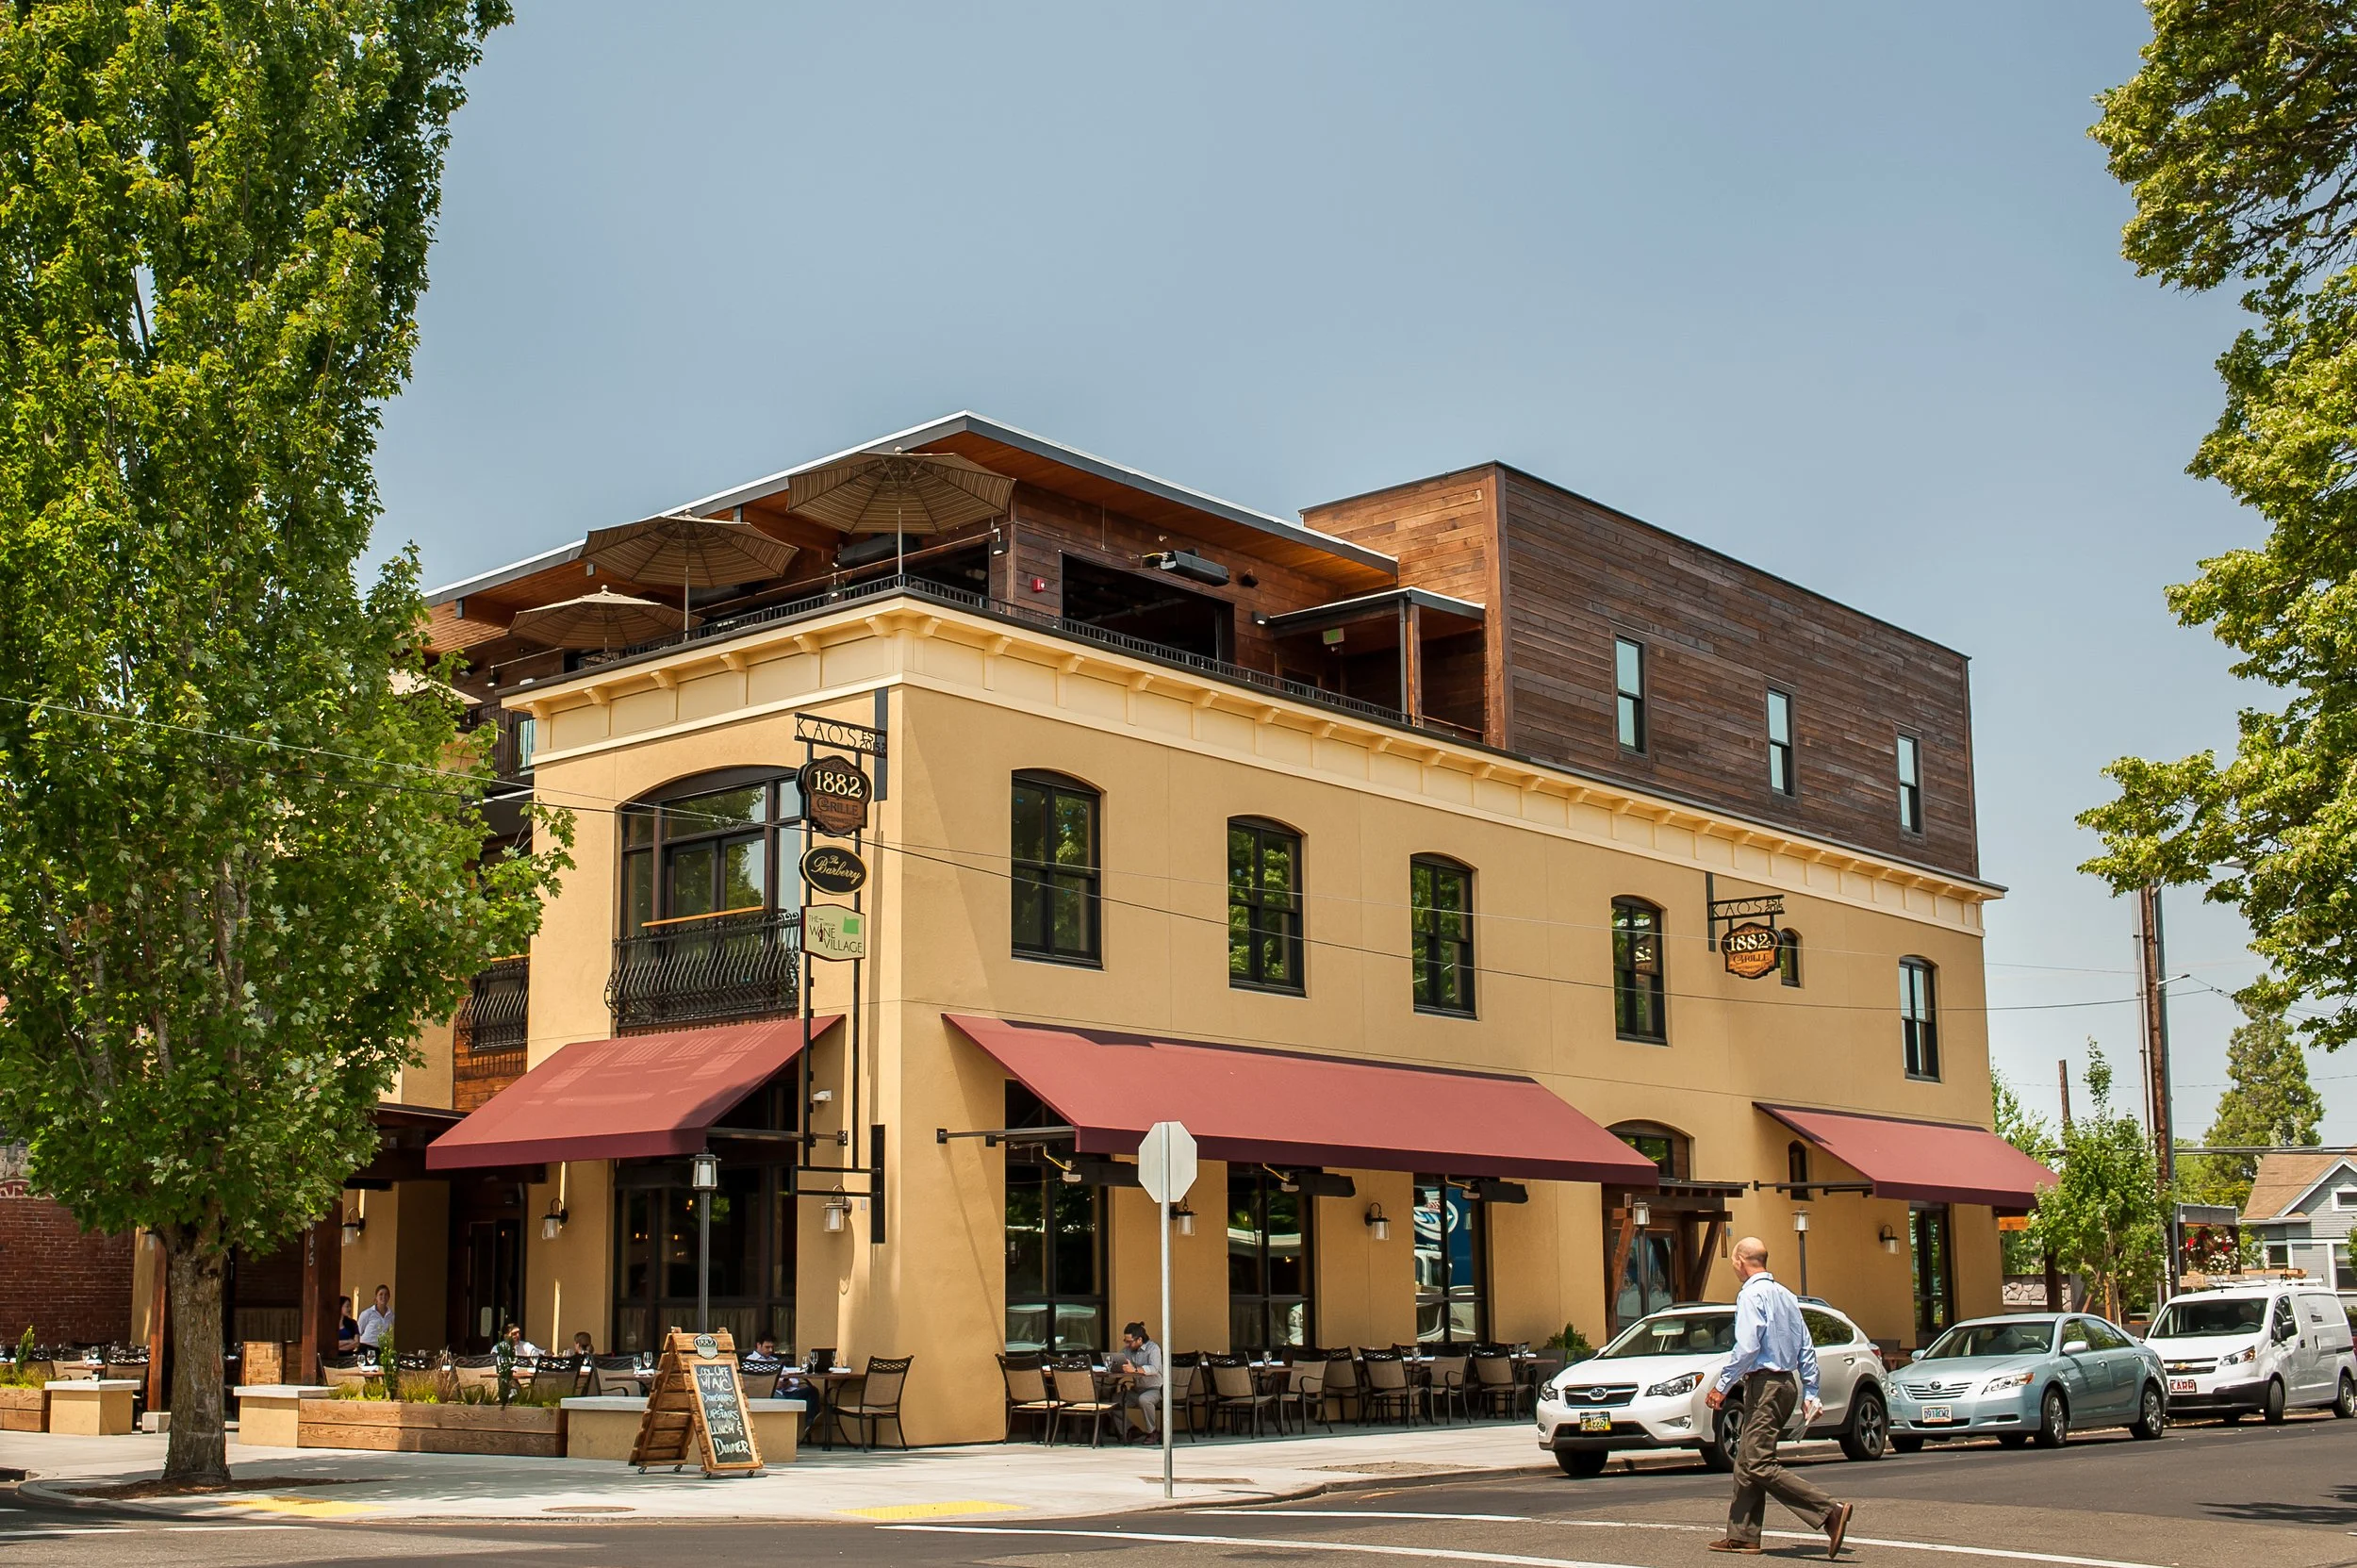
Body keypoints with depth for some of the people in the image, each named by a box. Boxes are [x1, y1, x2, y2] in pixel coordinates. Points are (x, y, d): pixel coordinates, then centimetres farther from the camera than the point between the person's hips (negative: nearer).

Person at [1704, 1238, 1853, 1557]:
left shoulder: (1751, 1294, -11)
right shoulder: (1786, 1295, 15)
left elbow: (1747, 1348, -20)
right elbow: (1807, 1349, 15)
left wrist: (1722, 1387, -14)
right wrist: (1810, 1394, 17)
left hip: (1764, 1384, -9)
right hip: (1788, 1384, 9)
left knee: (1760, 1465, -12)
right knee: (1746, 1462, 13)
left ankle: (1831, 1513, -21)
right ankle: (1742, 1535, 13)